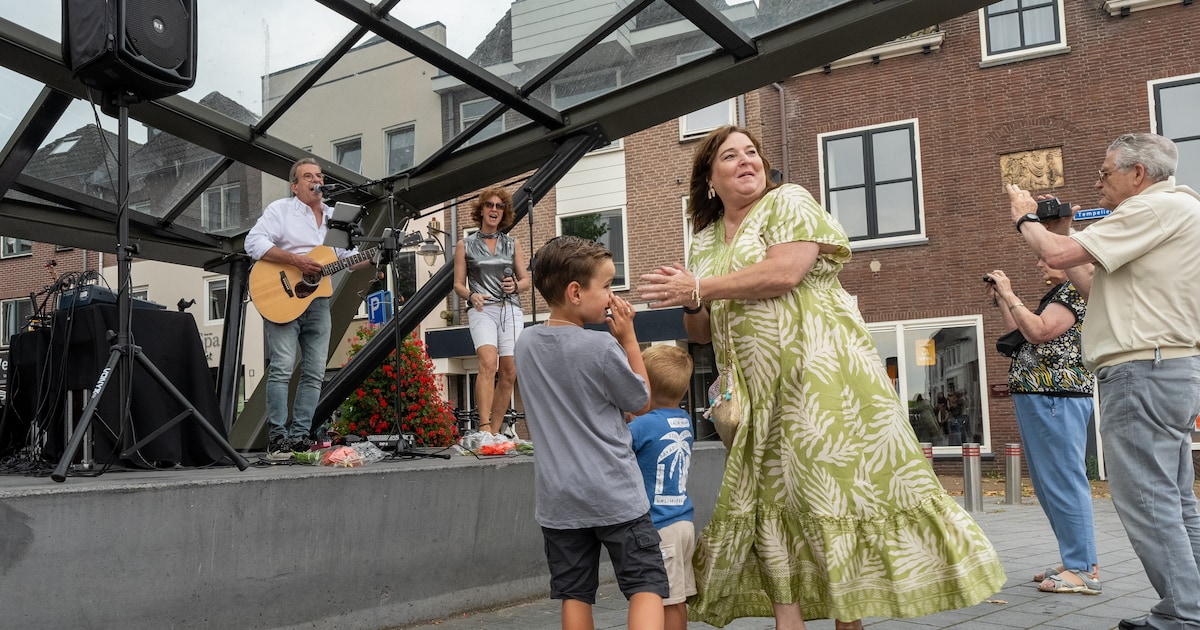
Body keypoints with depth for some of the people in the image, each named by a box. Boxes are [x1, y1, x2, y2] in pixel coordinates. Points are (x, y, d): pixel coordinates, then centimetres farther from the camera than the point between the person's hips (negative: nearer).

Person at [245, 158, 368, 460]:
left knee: (314, 373, 3)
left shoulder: (334, 217, 18)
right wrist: (295, 259, -19)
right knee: (282, 368, -12)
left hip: (318, 301, 6)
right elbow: (254, 242, -11)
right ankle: (277, 437, -8)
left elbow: (348, 256, 22)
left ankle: (300, 436, 8)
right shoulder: (280, 209, 1)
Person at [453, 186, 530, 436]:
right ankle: (484, 427, -29)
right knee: (488, 363, -24)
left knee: (509, 372, -4)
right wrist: (471, 296, -13)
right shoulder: (465, 245, 10)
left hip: (511, 309, 3)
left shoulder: (512, 244, 16)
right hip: (482, 310, -3)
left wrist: (515, 285, -6)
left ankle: (495, 429, 6)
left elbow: (526, 279, 16)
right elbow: (458, 284, 8)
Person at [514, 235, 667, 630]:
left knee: (575, 592, 10)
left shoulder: (525, 345, 4)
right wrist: (628, 338, 1)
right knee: (646, 583, 1)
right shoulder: (602, 347, -16)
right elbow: (642, 402, -1)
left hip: (557, 499, 6)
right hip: (615, 495, -5)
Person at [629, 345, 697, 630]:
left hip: (659, 528, -8)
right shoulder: (685, 421, 7)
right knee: (677, 600, 14)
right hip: (684, 522, 8)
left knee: (669, 601, -3)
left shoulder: (644, 424, -15)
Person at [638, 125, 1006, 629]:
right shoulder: (704, 242, 16)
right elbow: (703, 331, 18)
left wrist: (699, 288, -12)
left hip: (821, 373, -6)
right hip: (758, 395, 6)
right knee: (771, 508, 4)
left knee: (838, 490, -5)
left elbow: (784, 272, -17)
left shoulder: (788, 202, 0)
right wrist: (689, 303, -5)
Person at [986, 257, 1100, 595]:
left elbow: (1038, 332, -22)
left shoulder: (1077, 290, -9)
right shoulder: (1055, 294, 20)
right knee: (1049, 483, 15)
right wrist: (1000, 299, 20)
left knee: (1063, 482, -9)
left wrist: (1009, 294, -15)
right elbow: (1023, 334, 25)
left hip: (1056, 397, -11)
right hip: (1036, 399, 11)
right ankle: (1074, 559, 22)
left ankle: (1084, 570, -5)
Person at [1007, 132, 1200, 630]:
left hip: (1143, 370, -11)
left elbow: (1060, 254, -16)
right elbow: (1100, 294, 23)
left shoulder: (1160, 207, -10)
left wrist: (1025, 218, 3)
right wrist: (1054, 233, 21)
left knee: (1147, 501, -8)